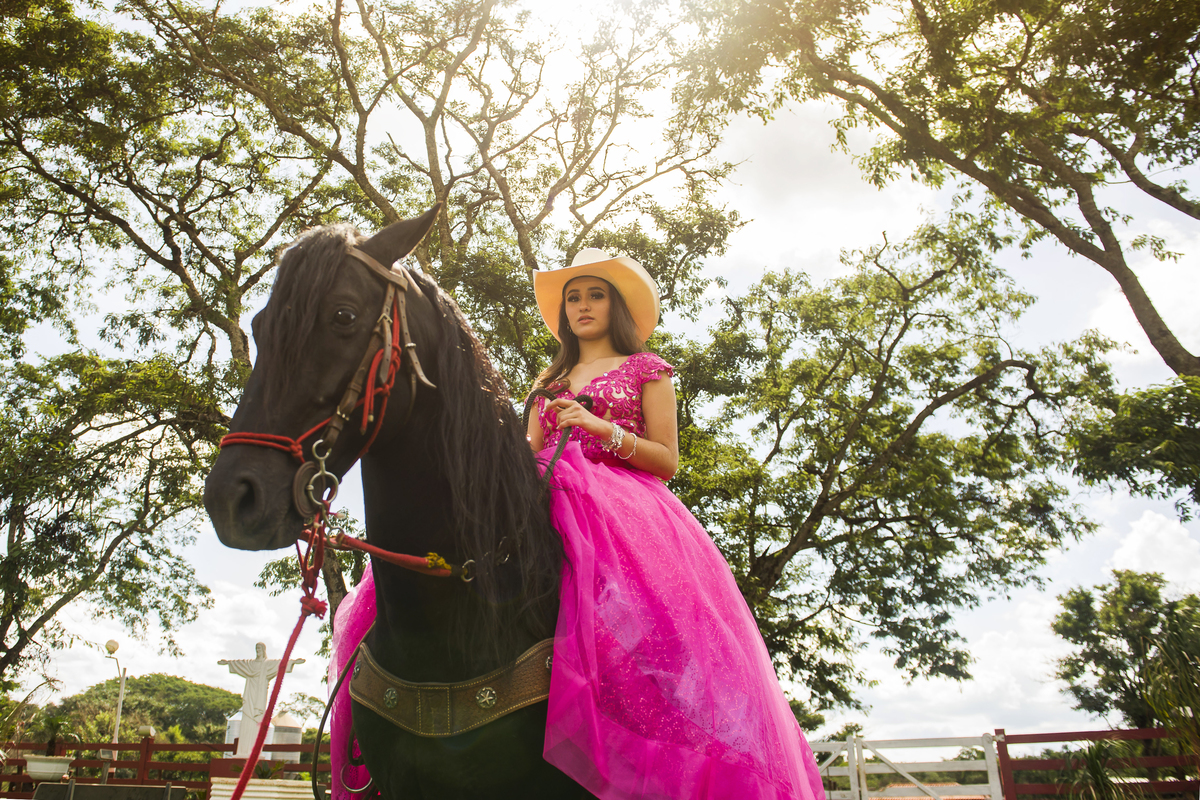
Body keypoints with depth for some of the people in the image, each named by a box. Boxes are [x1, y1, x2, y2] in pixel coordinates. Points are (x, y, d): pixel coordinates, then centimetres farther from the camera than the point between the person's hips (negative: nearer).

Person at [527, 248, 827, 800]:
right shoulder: (550, 380, 29)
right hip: (559, 505, 4)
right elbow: (529, 456, 20)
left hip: (630, 511, -3)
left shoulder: (645, 369, 16)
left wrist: (602, 429, -9)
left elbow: (666, 460, 5)